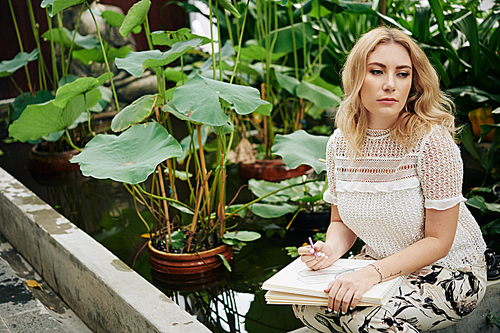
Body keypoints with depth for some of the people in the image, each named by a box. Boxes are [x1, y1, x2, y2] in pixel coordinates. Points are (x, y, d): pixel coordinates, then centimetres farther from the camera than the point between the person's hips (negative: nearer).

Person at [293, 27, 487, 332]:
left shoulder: (432, 140, -22)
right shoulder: (340, 143, -6)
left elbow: (438, 241, -19)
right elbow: (341, 222, 6)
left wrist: (372, 274, -29)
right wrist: (331, 250, -17)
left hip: (449, 269, -5)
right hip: (381, 264, 6)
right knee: (305, 305, -14)